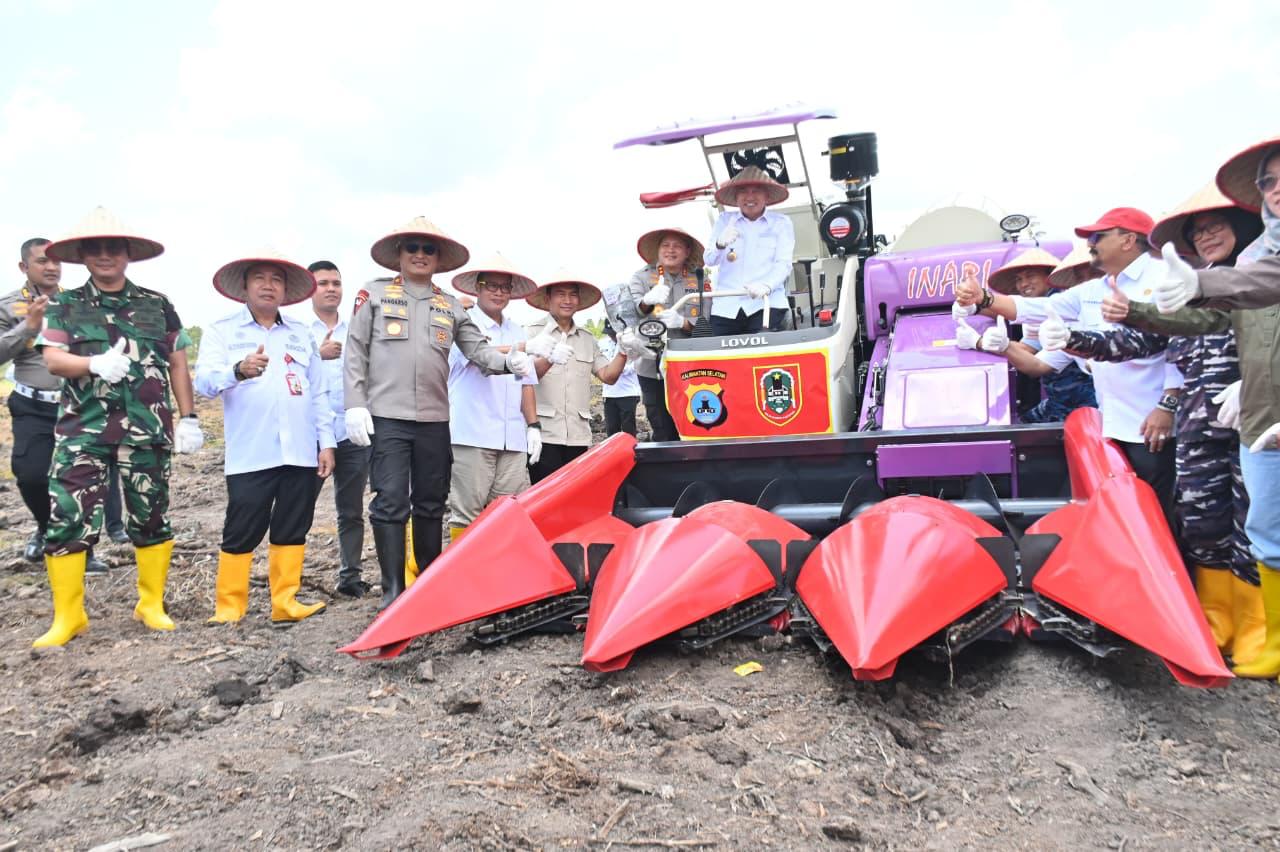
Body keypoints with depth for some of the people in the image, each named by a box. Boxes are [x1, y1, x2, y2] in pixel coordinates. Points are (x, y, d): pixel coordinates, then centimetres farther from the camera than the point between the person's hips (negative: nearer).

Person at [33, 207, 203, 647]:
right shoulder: (64, 306, 9)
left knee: (151, 518, 7)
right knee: (67, 519, -4)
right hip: (82, 429, 0)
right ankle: (67, 617, 7)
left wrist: (189, 418, 3)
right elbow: (53, 360, -3)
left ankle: (151, 604, 20)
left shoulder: (158, 305, 10)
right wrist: (96, 364, -24)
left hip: (146, 429, 1)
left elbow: (177, 365, 10)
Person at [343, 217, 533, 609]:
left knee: (431, 503, 11)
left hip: (435, 420, 4)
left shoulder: (451, 307, 15)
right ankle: (393, 591, 1)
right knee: (391, 502, -6)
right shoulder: (374, 295, 6)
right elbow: (355, 353, 2)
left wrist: (508, 361, -14)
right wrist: (355, 405, -6)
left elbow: (478, 350, 7)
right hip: (387, 417, -3)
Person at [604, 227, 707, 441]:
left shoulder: (699, 281, 8)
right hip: (652, 368, 0)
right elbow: (631, 313, -8)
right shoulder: (642, 277, 8)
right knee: (663, 435, 1)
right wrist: (646, 302, -30)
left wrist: (682, 322, -21)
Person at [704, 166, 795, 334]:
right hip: (726, 306, 2)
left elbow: (783, 263, -2)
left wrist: (766, 286, -22)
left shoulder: (781, 223, 7)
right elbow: (708, 260, 7)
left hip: (767, 303, -2)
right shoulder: (725, 220, 13)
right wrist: (720, 244, -16)